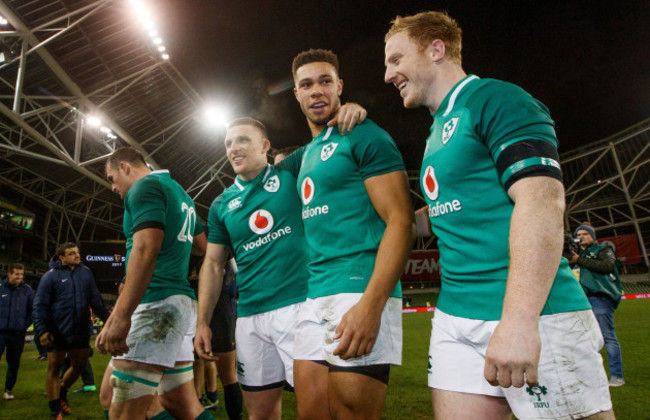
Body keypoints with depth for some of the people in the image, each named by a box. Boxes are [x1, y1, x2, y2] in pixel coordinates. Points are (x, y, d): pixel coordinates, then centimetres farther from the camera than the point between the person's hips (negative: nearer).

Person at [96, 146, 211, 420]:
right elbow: (207, 247, 28)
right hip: (183, 302, 10)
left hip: (155, 304, -10)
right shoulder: (179, 192, 23)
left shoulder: (144, 186, -5)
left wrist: (120, 315, -25)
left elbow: (146, 248, -20)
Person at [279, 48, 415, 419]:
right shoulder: (305, 155, 20)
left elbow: (401, 222, -12)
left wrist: (371, 304, -23)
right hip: (315, 298, 8)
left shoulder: (365, 138, -4)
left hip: (362, 291, -8)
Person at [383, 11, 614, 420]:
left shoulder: (494, 99, -8)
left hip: (531, 316, -8)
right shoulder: (439, 129, 18)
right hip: (454, 319, 8)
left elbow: (541, 200, -19)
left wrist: (518, 320, -26)